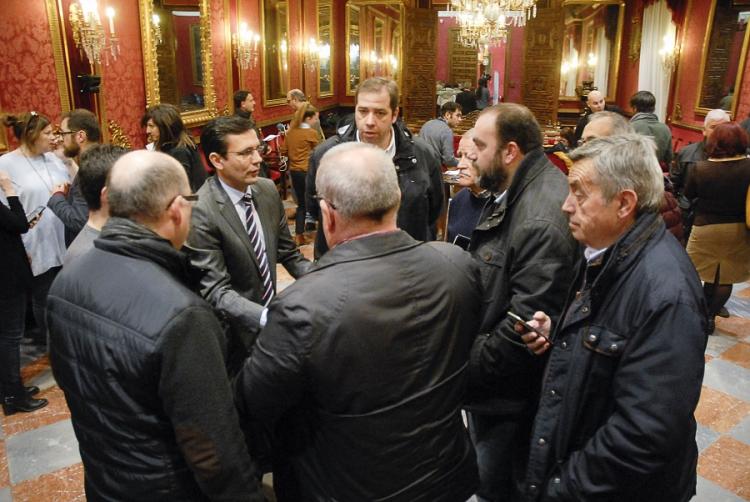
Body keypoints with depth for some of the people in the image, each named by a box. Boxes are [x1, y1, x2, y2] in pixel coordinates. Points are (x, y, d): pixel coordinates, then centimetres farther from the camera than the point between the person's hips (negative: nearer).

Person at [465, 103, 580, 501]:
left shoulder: (541, 220, -28)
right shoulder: (513, 193, 4)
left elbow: (524, 327, -28)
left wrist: (465, 370, -19)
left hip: (508, 393, -9)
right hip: (488, 376, 9)